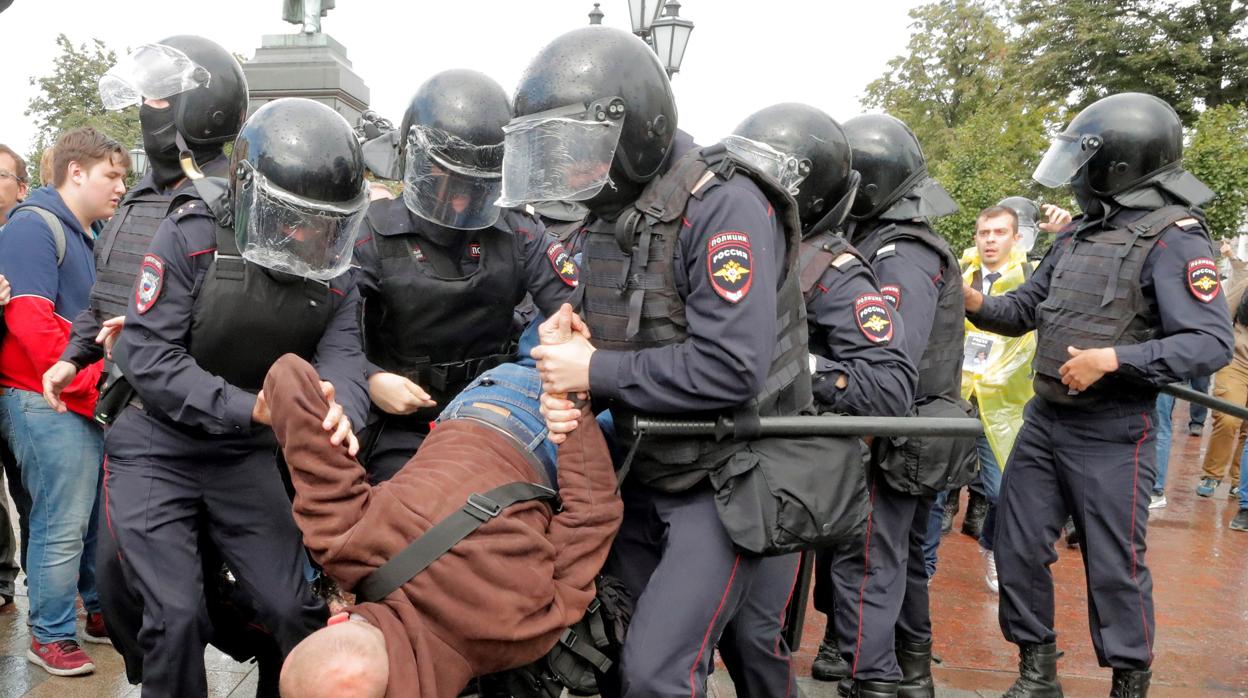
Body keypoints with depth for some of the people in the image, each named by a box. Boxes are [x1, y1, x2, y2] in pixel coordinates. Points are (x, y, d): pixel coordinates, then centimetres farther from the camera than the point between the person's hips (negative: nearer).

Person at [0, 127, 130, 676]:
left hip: (89, 400, 9)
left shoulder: (84, 236, 18)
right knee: (63, 524, -4)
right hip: (49, 403, -9)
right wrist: (92, 384, -18)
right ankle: (50, 637, 10)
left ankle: (101, 609, 28)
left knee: (99, 513, 14)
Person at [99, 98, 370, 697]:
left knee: (295, 609, 0)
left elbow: (342, 355, -16)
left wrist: (340, 410, -41)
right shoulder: (192, 238, -16)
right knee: (176, 618, -8)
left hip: (246, 455, 4)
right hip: (156, 450, -3)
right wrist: (249, 407, -34)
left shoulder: (332, 273, -3)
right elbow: (147, 355, -22)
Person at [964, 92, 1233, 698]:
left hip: (1111, 436, -7)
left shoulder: (1173, 239, -12)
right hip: (1043, 421, 7)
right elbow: (1025, 309, 16)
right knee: (1018, 550, 10)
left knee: (1113, 568, 3)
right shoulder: (1077, 234, 10)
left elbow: (1211, 344, -20)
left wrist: (1113, 359, -27)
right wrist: (976, 304, -4)